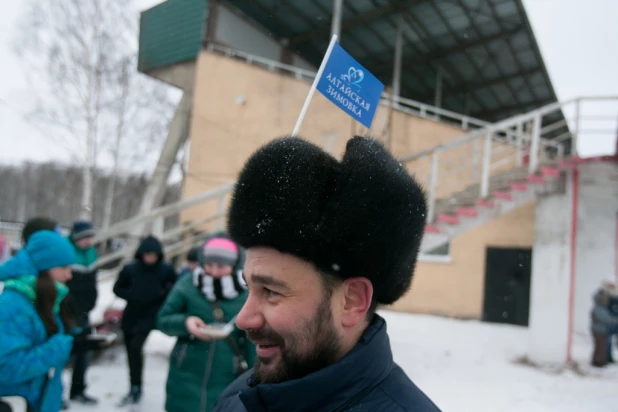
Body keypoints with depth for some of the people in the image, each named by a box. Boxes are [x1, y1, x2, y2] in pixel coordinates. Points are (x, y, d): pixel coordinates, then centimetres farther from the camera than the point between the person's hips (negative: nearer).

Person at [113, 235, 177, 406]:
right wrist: (132, 296, -13)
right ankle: (134, 389, 28)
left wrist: (165, 293, -19)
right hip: (131, 315, 3)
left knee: (135, 347, -20)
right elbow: (117, 288, 3)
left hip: (150, 315, -3)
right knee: (131, 351, 11)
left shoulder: (166, 270, -10)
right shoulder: (130, 269, -7)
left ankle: (136, 388, -6)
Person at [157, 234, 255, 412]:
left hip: (227, 382, -1)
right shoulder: (187, 285, -6)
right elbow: (163, 320, 2)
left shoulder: (247, 292, -7)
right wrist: (185, 323, -20)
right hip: (186, 379, 1)